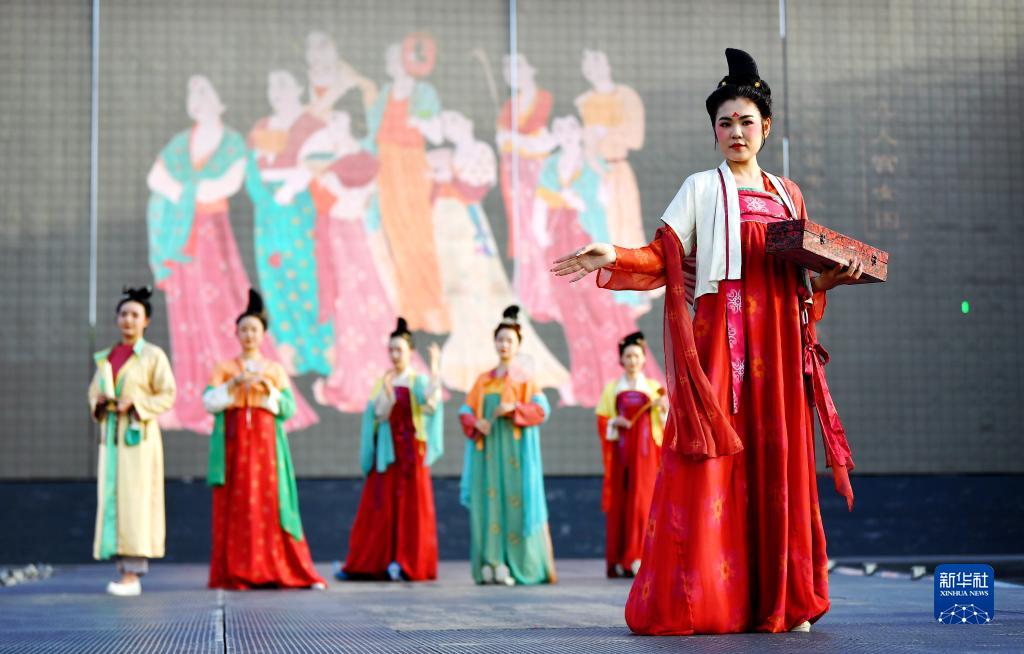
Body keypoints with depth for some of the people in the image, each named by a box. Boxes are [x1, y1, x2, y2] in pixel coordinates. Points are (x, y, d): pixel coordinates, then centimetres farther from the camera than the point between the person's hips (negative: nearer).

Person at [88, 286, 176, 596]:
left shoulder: (153, 355, -1)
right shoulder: (106, 357, 15)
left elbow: (167, 395, -5)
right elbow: (94, 391, 20)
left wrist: (134, 404, -17)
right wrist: (99, 403, -3)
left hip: (139, 434, -6)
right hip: (111, 435, 6)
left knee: (135, 499, -10)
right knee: (112, 500, 2)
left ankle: (133, 573, -11)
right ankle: (126, 572, 7)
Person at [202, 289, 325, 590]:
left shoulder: (276, 370, 13)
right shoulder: (224, 368, 12)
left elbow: (289, 409, 4)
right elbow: (209, 402, -1)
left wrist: (267, 387, -10)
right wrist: (234, 383, -12)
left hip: (266, 442, 0)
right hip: (233, 442, 0)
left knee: (270, 504, -7)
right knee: (234, 507, -6)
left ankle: (283, 571, -4)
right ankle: (234, 574, -4)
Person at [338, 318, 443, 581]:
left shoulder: (418, 382, 0)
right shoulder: (382, 382, 11)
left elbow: (430, 402, -22)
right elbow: (379, 414, -1)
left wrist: (435, 369, -30)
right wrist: (387, 389, -15)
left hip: (410, 451, -3)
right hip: (386, 451, 3)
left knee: (409, 506, -3)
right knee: (379, 507, 2)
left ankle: (407, 564, 0)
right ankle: (366, 563, 2)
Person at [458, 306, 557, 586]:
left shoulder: (524, 380, 7)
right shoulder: (483, 380, 16)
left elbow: (542, 409, -5)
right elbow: (466, 410, 11)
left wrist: (514, 408, -18)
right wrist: (476, 422, -10)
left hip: (514, 449, -3)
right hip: (487, 449, 3)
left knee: (514, 499, -9)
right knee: (487, 500, -4)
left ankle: (512, 565, -8)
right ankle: (489, 563, -4)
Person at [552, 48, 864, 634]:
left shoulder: (787, 194, 19)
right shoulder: (702, 189, 7)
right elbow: (662, 256, -3)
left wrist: (834, 277, 4)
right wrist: (615, 257, -20)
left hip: (779, 343, 4)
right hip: (721, 334, -4)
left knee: (778, 460, 0)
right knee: (715, 459, -11)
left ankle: (778, 599, 3)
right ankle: (700, 600, -9)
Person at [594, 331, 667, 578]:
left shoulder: (654, 388, 9)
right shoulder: (612, 389, 10)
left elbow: (664, 424, 7)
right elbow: (601, 421, 8)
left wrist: (663, 409, -12)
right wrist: (615, 422, -11)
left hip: (645, 451, 0)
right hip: (620, 452, 0)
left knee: (642, 500, -7)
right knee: (619, 501, -3)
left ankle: (637, 558, -7)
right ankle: (618, 560, 1)